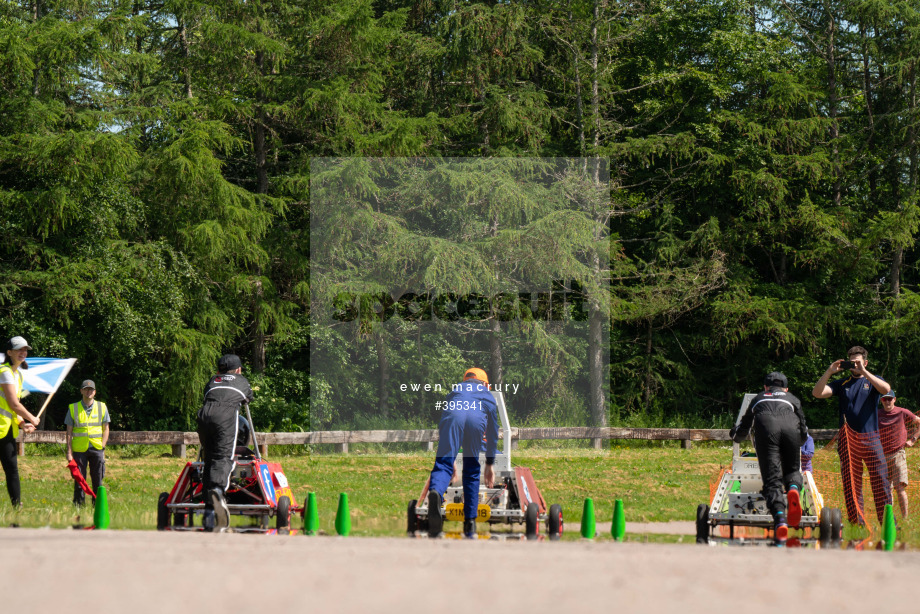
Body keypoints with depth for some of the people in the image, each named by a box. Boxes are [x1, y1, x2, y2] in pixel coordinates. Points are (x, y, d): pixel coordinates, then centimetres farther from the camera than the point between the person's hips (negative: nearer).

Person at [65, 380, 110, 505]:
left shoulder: (102, 407, 8)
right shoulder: (73, 408, 5)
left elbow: (105, 429, 10)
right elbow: (69, 432, 6)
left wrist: (102, 447, -2)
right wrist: (69, 452, -1)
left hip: (97, 448, 1)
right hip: (79, 449, -1)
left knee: (97, 479, 2)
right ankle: (79, 504, 7)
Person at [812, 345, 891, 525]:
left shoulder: (872, 381, 10)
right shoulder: (842, 384, 14)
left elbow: (885, 389, -14)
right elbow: (817, 393, 2)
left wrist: (863, 372, -18)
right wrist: (829, 372, -9)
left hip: (871, 438, -2)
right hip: (848, 440, 2)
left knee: (880, 480, -7)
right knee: (851, 483, 0)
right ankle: (857, 522, 3)